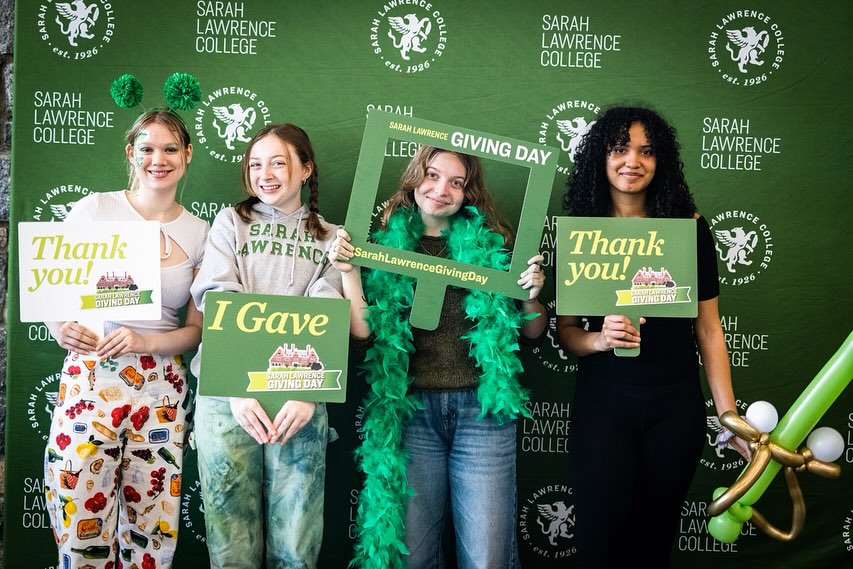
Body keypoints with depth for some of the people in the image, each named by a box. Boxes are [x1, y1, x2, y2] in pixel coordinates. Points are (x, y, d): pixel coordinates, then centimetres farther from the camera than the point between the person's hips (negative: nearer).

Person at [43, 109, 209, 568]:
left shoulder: (199, 233, 7)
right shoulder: (94, 209, 2)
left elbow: (196, 329, 7)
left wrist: (143, 342, -10)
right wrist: (63, 328, -14)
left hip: (161, 389, 2)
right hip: (89, 380, -1)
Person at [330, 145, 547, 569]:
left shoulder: (492, 244, 3)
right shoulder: (386, 244, 5)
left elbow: (533, 332, 9)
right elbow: (364, 330, 2)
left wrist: (531, 294, -10)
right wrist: (348, 271, -7)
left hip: (481, 410, -1)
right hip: (409, 411, 1)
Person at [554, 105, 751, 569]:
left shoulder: (688, 226, -2)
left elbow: (708, 329, 1)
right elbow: (565, 330, 2)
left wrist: (728, 413, -2)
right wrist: (600, 339, -19)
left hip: (677, 407, 1)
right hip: (601, 404, 0)